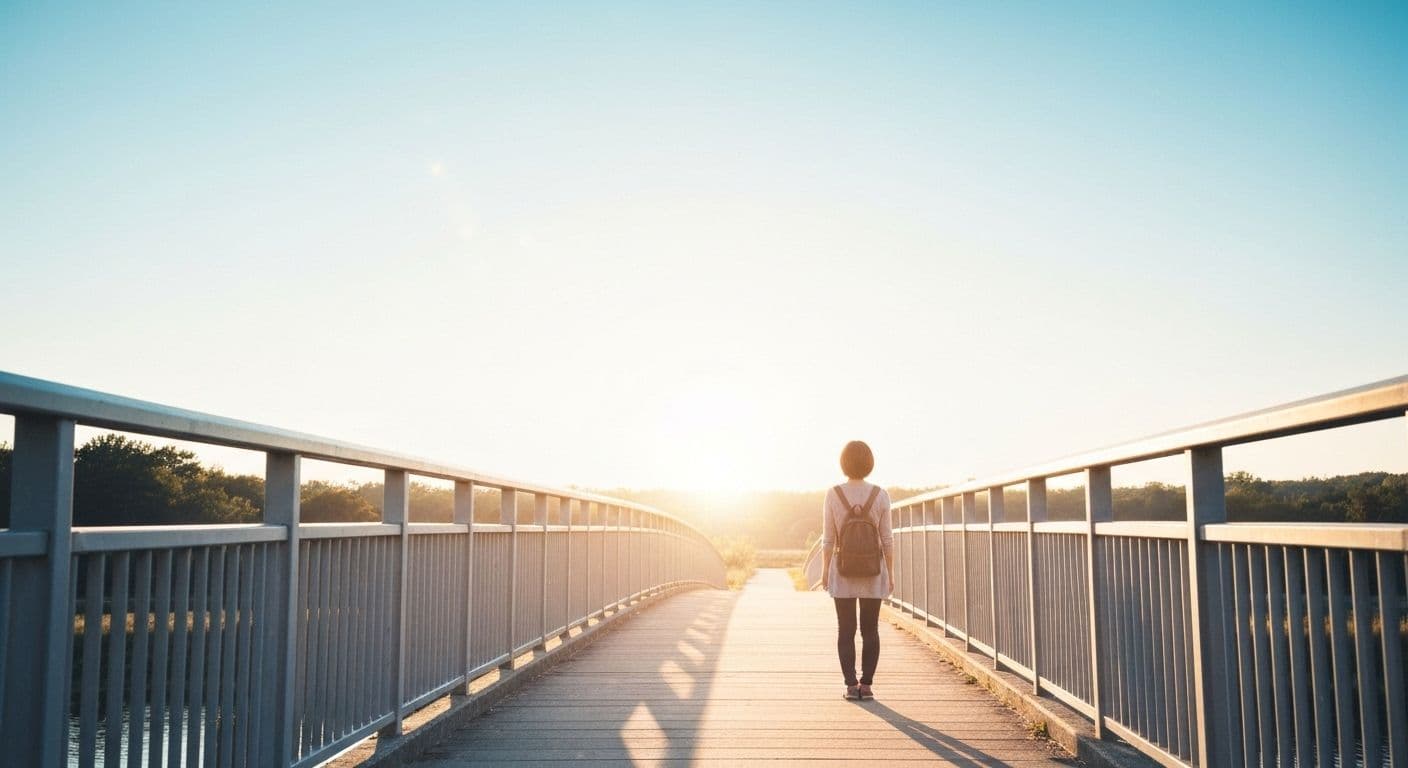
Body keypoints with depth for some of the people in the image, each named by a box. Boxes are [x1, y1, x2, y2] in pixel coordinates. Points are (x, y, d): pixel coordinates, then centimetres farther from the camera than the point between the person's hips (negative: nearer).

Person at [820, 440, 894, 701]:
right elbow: (887, 540, -6)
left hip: (843, 571, 0)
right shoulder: (881, 496, -8)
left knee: (846, 630, 7)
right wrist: (891, 574, 3)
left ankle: (852, 686, 3)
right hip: (873, 571, 1)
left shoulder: (833, 495, -10)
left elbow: (828, 539, -8)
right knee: (870, 629, 10)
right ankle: (866, 684, 7)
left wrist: (824, 570, 3)